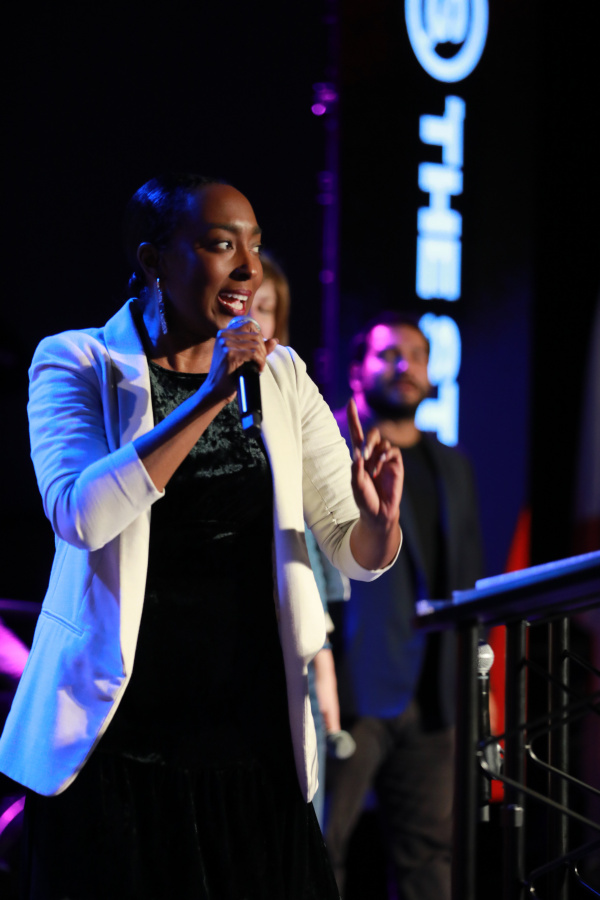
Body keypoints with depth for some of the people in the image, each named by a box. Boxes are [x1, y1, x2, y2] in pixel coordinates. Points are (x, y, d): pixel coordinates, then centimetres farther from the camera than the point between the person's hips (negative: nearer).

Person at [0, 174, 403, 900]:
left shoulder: (280, 377, 7)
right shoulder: (78, 364, -3)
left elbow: (355, 554, 8)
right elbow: (80, 515, -22)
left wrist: (379, 517, -15)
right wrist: (210, 398, -24)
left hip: (251, 744, 4)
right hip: (118, 750, -3)